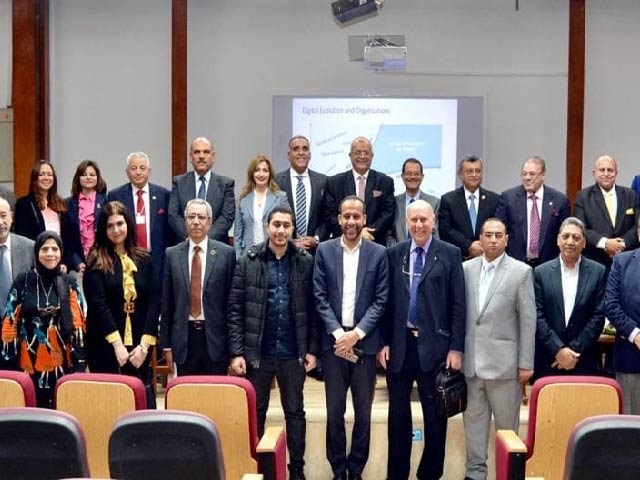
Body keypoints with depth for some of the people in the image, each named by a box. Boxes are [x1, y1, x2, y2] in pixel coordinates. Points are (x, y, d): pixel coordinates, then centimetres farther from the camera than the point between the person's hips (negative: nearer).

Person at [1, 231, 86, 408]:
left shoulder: (69, 284, 5)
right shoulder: (23, 281, 1)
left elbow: (78, 323, 4)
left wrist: (80, 362, -4)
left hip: (62, 363, 1)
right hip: (30, 363, -1)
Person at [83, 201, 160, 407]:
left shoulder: (144, 259, 8)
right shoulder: (96, 261, 0)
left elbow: (154, 302, 3)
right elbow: (98, 303, -8)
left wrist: (145, 344, -6)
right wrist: (117, 343, -14)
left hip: (138, 345, 2)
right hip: (106, 346, -2)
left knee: (143, 398, 0)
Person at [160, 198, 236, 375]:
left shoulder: (226, 253, 0)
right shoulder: (172, 254, 5)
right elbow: (166, 302, 6)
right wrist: (165, 343, 4)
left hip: (216, 337, -1)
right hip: (184, 337, 1)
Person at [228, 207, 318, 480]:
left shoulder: (306, 261, -1)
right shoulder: (248, 262, -3)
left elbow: (312, 308, 2)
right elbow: (235, 310, -3)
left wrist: (312, 349, -2)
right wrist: (236, 352, -8)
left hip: (293, 353, 0)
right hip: (257, 352, 0)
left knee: (295, 412, 11)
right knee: (255, 412, 11)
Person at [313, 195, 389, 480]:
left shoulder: (378, 253, 2)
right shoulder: (324, 250, 3)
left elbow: (381, 300, -1)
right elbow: (320, 297, 0)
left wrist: (356, 333, -10)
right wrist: (338, 333, -10)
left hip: (365, 341, 0)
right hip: (333, 340, 0)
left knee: (363, 412, 6)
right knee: (334, 411, 5)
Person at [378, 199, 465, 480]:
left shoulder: (450, 254, -1)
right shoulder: (394, 254, 5)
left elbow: (457, 304, -3)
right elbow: (386, 301, 6)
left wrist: (456, 348, -7)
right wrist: (384, 343, 1)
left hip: (434, 345, -2)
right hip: (399, 344, 2)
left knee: (435, 413, 7)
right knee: (398, 413, 11)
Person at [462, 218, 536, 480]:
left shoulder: (521, 271, -2)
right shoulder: (465, 269, 7)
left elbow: (528, 320, -3)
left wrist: (526, 363, -6)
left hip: (503, 361, -3)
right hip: (471, 360, 3)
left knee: (506, 423, 5)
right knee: (473, 418, 10)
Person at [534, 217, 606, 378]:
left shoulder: (598, 272, 2)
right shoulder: (541, 272, 2)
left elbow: (598, 316, -1)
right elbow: (538, 316, -2)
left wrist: (575, 350, -8)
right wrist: (558, 350, -11)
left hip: (583, 360, 0)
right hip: (548, 360, 0)